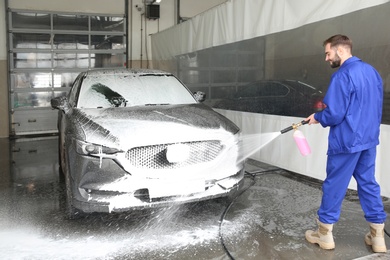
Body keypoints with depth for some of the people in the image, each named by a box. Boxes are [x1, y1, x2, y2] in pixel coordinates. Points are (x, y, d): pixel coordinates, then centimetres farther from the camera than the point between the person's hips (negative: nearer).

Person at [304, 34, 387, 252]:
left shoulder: (343, 75, -18)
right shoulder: (371, 71, 10)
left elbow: (334, 114, -21)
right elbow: (373, 107, 18)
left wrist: (317, 117, -2)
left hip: (346, 141, -8)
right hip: (368, 139, 8)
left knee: (334, 186, 4)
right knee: (369, 184, 14)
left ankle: (325, 233, 17)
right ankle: (378, 236, 22)